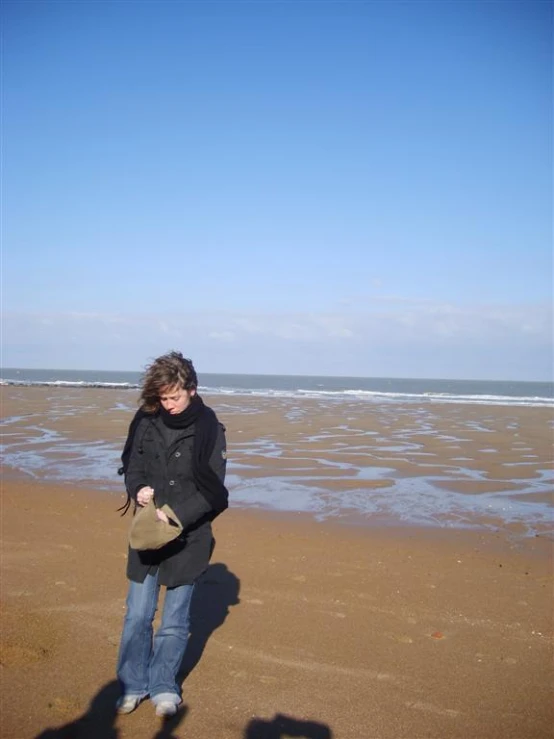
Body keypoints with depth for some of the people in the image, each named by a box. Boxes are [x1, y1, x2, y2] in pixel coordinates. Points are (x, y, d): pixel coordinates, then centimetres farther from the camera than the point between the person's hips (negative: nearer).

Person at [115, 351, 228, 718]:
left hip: (188, 534, -3)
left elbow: (212, 490, -12)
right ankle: (133, 685, 28)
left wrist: (176, 513, -22)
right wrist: (138, 489, -11)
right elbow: (131, 463, 10)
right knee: (138, 614, 9)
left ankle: (163, 686, 28)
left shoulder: (208, 427, -13)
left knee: (175, 619, 9)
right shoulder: (146, 419, -4)